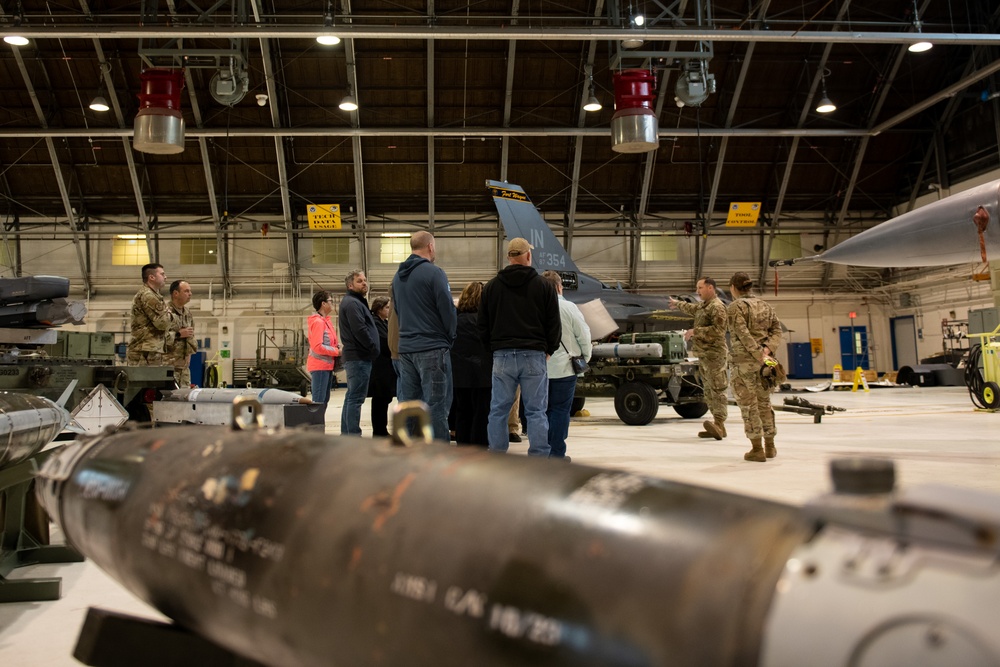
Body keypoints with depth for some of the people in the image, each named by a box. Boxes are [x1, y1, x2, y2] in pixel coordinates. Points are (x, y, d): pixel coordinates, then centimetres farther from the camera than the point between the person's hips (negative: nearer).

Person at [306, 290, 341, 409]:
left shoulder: (325, 321, 14)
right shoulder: (318, 322, -15)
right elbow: (317, 347, -22)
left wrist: (337, 348, 4)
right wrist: (337, 351, -17)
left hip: (327, 366, 10)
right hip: (320, 366, -10)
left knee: (325, 399, 13)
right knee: (319, 400, -9)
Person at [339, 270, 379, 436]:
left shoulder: (356, 302, 22)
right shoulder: (352, 303, -12)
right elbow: (360, 331, -21)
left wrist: (372, 350, 12)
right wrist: (374, 349, -13)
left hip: (356, 356, 11)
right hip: (359, 357, -11)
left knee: (352, 397, 14)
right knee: (356, 398, -10)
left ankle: (346, 434, 20)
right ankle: (354, 436, -10)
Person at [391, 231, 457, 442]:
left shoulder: (398, 277, 12)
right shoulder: (433, 273, -10)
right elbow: (448, 310, -11)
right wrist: (450, 337, 5)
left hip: (405, 349, 7)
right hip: (432, 348, -7)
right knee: (437, 406, -5)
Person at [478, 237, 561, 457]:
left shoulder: (491, 287, 8)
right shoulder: (544, 286, 2)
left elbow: (483, 326, 11)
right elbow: (554, 324, 3)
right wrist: (549, 349, 16)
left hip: (502, 356, 2)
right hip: (534, 356, -1)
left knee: (498, 410, 7)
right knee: (536, 411, 2)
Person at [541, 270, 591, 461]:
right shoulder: (568, 308, -9)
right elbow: (584, 336, -6)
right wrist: (585, 357, 10)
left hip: (538, 368, 3)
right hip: (563, 368, -3)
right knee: (560, 410, 4)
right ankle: (556, 454, 5)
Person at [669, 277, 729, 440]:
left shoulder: (717, 307, -11)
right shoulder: (703, 305, 19)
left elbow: (717, 330, -21)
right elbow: (691, 308, 42)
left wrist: (695, 331, -18)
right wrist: (677, 303, 56)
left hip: (714, 355, -10)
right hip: (703, 354, 10)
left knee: (717, 390, -16)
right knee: (709, 391, 8)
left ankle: (719, 424, -24)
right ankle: (717, 427, 9)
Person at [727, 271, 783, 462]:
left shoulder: (735, 307, -8)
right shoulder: (764, 305, 12)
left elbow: (743, 335, -17)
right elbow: (777, 329, 4)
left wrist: (759, 356, -17)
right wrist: (767, 349, -8)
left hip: (743, 360, -6)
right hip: (763, 359, 6)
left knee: (748, 404, 1)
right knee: (764, 402, 16)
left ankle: (757, 449, 2)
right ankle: (770, 446, 22)